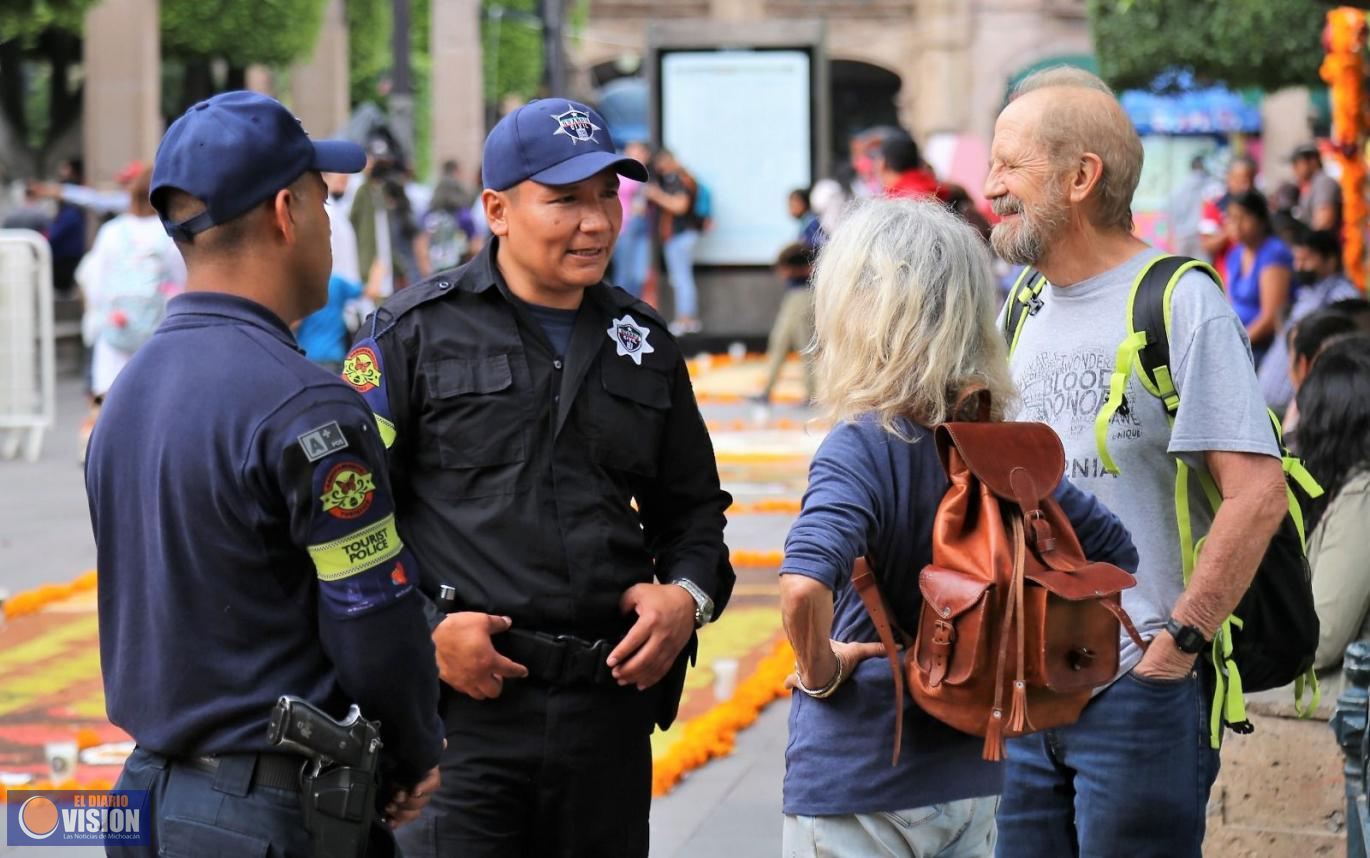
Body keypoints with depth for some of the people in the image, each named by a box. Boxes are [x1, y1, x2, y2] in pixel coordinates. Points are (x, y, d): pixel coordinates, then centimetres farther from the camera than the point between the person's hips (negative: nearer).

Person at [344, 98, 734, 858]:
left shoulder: (644, 345, 15)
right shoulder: (415, 333, -1)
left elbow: (693, 505, 24)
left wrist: (688, 594, 4)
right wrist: (427, 628, -13)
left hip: (608, 708, 5)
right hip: (464, 702, -5)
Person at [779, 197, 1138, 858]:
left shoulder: (861, 446, -17)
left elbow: (804, 585, -35)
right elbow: (1114, 553, 11)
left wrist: (818, 670, -17)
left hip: (855, 789, -6)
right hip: (969, 781, 6)